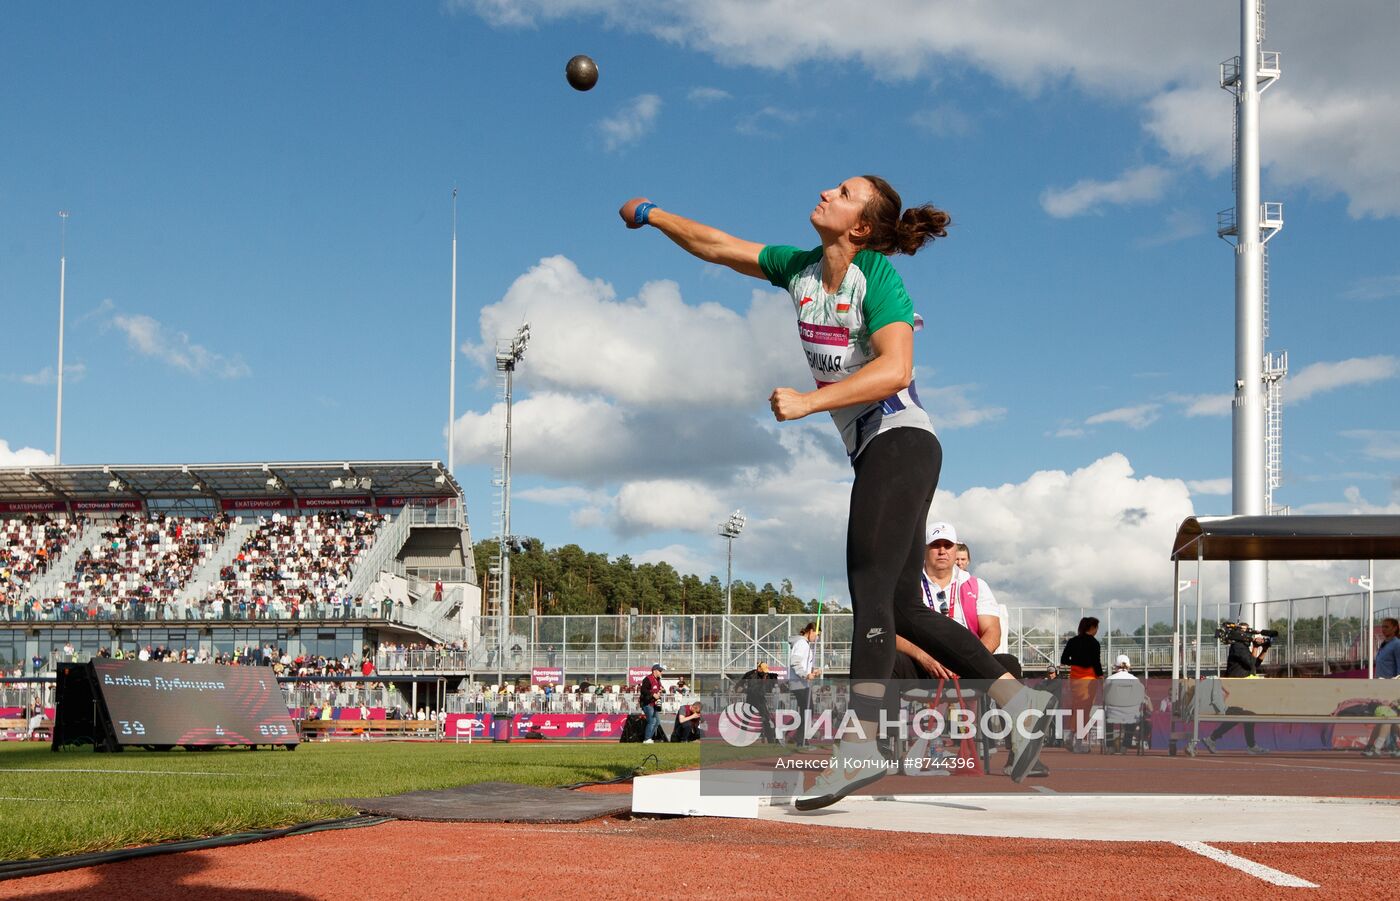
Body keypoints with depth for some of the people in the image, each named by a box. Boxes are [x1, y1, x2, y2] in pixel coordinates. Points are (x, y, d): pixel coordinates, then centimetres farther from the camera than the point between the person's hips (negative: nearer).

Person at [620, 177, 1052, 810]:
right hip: (872, 455, 8)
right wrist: (652, 216, 28)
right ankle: (1018, 699, 18)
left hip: (901, 443, -8)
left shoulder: (877, 277, -11)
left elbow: (893, 370, -25)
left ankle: (860, 744, -23)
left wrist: (808, 401, -28)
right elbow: (716, 246, 23)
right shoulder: (798, 269, 11)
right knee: (904, 609, 9)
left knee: (870, 592, -18)